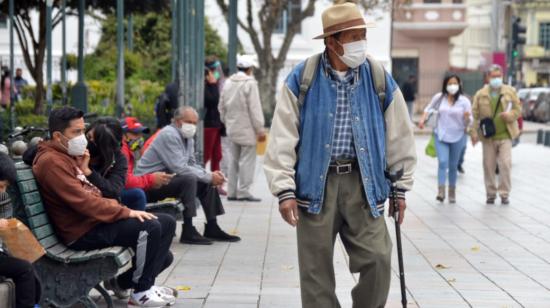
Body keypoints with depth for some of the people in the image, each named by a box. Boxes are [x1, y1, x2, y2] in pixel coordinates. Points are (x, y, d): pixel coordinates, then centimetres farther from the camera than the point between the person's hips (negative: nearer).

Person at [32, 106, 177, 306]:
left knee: (167, 223, 7)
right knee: (150, 227, -25)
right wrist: (126, 212, -21)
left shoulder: (68, 157, 17)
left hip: (95, 220, 11)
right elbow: (82, 202, -24)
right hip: (84, 232, -11)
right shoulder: (51, 161, -16)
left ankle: (125, 281, 14)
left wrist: (82, 168, 0)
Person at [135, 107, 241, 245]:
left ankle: (212, 228, 10)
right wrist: (209, 177, -21)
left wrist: (211, 175, -7)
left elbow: (192, 165, 14)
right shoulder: (169, 135, -19)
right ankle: (188, 232, -29)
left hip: (166, 178, 10)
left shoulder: (188, 138, 10)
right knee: (189, 179, -30)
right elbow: (180, 168, -26)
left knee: (207, 183, 5)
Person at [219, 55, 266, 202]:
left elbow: (222, 106, 13)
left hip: (233, 128, 7)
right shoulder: (250, 83, -13)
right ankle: (243, 191, -4)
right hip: (247, 129, -7)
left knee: (234, 160, 14)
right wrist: (260, 129, -11)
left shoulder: (228, 82, 8)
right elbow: (255, 108, -15)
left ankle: (232, 192, 16)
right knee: (247, 160, -2)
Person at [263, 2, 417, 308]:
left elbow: (399, 136, 10)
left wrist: (401, 186, 12)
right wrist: (284, 190, -7)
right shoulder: (301, 79, -3)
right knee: (316, 269, 4)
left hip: (363, 183, 1)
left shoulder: (380, 80, 2)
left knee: (377, 260, -5)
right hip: (316, 184, -1)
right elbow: (282, 138, -2)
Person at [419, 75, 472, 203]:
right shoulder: (439, 98, -2)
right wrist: (423, 119, 3)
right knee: (442, 162, -16)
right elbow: (429, 108, 17)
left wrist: (467, 117, -24)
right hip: (441, 135, 0)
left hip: (458, 136, 0)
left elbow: (469, 121, -2)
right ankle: (441, 191, -20)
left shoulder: (464, 101, -4)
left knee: (453, 165, 10)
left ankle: (452, 192, 21)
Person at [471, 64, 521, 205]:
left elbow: (518, 109, 6)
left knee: (505, 164, -9)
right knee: (489, 166, 3)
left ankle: (504, 193, 1)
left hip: (505, 135, -1)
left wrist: (509, 115, -15)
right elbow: (475, 114, 2)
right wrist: (474, 132, -7)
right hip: (488, 137, 1)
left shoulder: (510, 92, 5)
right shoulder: (480, 94, 4)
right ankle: (491, 193, 14)